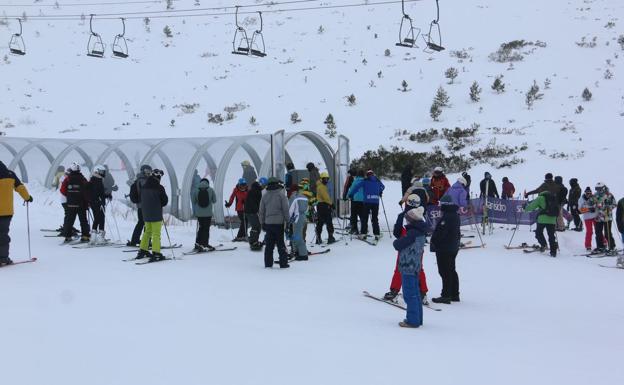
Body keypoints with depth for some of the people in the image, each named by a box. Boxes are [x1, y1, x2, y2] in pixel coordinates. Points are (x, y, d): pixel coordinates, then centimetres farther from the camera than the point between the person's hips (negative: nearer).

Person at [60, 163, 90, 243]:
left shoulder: (67, 179, -2)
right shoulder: (82, 179, -8)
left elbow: (62, 190, 0)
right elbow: (87, 191, -9)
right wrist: (87, 202, 2)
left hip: (70, 204, 2)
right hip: (81, 204, -1)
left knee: (69, 220, 8)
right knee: (83, 220, 6)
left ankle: (67, 236, 6)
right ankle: (85, 236, 3)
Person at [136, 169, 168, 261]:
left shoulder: (144, 187, 3)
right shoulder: (159, 188, -15)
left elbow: (142, 199, 12)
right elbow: (165, 201, -8)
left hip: (146, 214, 6)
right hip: (156, 214, -6)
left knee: (147, 231, 20)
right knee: (156, 233, -2)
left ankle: (142, 250, 24)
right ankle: (156, 254, -6)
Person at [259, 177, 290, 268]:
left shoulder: (265, 196, 6)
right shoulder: (281, 194, -6)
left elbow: (261, 211, 10)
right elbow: (285, 209, -6)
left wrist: (262, 223, 17)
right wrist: (287, 221, 2)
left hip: (268, 223, 3)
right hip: (279, 222, -3)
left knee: (269, 244, 9)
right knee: (281, 244, 2)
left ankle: (268, 263, 11)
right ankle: (283, 263, 3)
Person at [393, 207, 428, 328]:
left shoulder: (412, 233, -20)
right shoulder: (420, 232, 9)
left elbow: (398, 245, -20)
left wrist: (395, 242, 2)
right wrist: (399, 242, 8)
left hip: (408, 267, -10)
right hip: (415, 267, 10)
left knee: (409, 295, -3)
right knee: (415, 293, 17)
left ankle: (412, 320, 1)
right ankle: (417, 319, 25)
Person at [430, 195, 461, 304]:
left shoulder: (446, 217, -22)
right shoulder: (455, 215, 10)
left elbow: (441, 233, -22)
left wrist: (434, 242, -9)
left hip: (444, 249, -10)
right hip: (453, 248, 10)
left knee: (445, 272, -5)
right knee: (451, 271, 17)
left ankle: (446, 295, -3)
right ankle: (454, 294, 24)